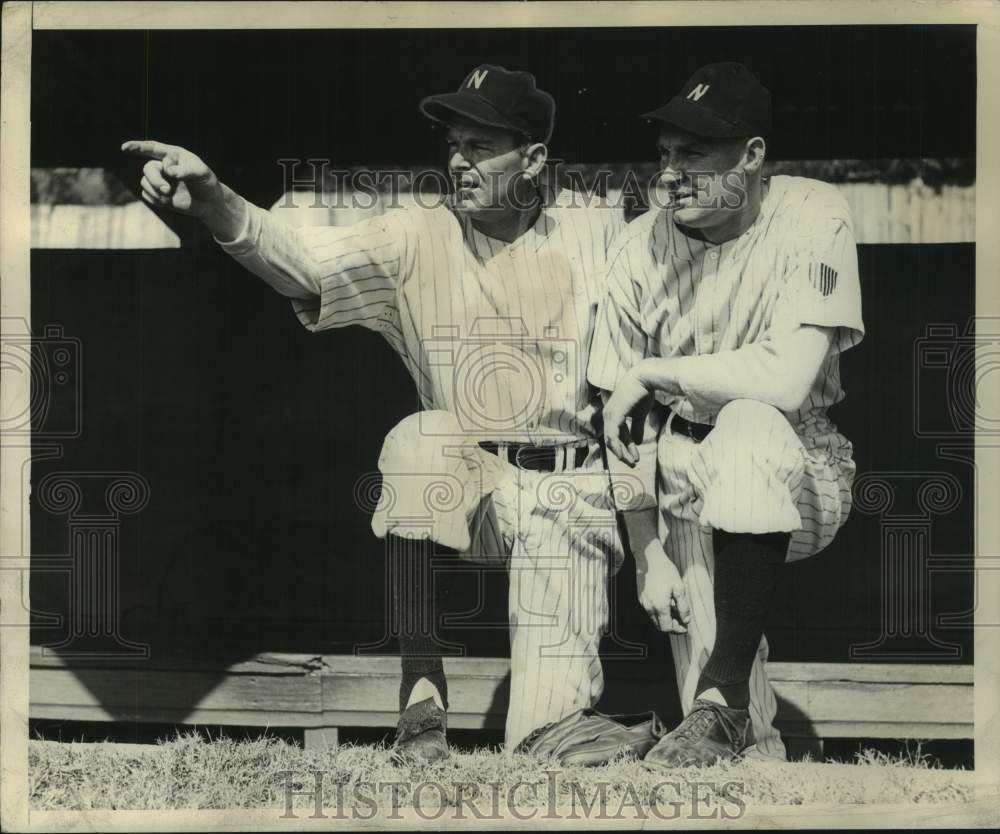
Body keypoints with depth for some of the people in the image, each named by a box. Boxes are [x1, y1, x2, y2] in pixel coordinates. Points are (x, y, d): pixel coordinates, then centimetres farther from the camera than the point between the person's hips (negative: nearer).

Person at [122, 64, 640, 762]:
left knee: (546, 740, -18)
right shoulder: (417, 239, -1)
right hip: (464, 482, 2)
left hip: (571, 487, -2)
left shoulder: (597, 232, 1)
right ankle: (423, 687, -25)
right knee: (418, 439, -36)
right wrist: (210, 200, -34)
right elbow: (299, 260, -17)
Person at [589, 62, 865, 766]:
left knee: (749, 425, -37)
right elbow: (623, 423, 2)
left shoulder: (813, 219, -14)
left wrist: (650, 374, -18)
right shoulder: (643, 247, -3)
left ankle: (723, 703, -33)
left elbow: (787, 378, -27)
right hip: (691, 476, 4)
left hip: (800, 471, -4)